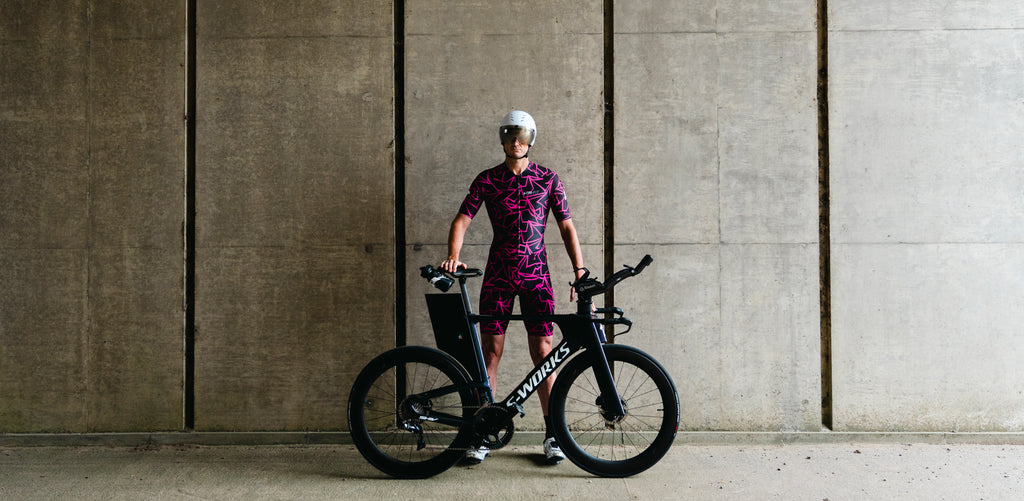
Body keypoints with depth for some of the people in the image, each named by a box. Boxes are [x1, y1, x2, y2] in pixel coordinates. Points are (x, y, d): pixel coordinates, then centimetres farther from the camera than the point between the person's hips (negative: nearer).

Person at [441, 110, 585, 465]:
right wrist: (453, 256, -23)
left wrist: (579, 272, -5)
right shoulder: (487, 180, 3)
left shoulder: (548, 178, 4)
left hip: (536, 275, 0)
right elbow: (462, 220, -4)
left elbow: (566, 227, 4)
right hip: (498, 275, 0)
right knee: (491, 351, 1)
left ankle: (552, 434, 13)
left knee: (543, 351, 0)